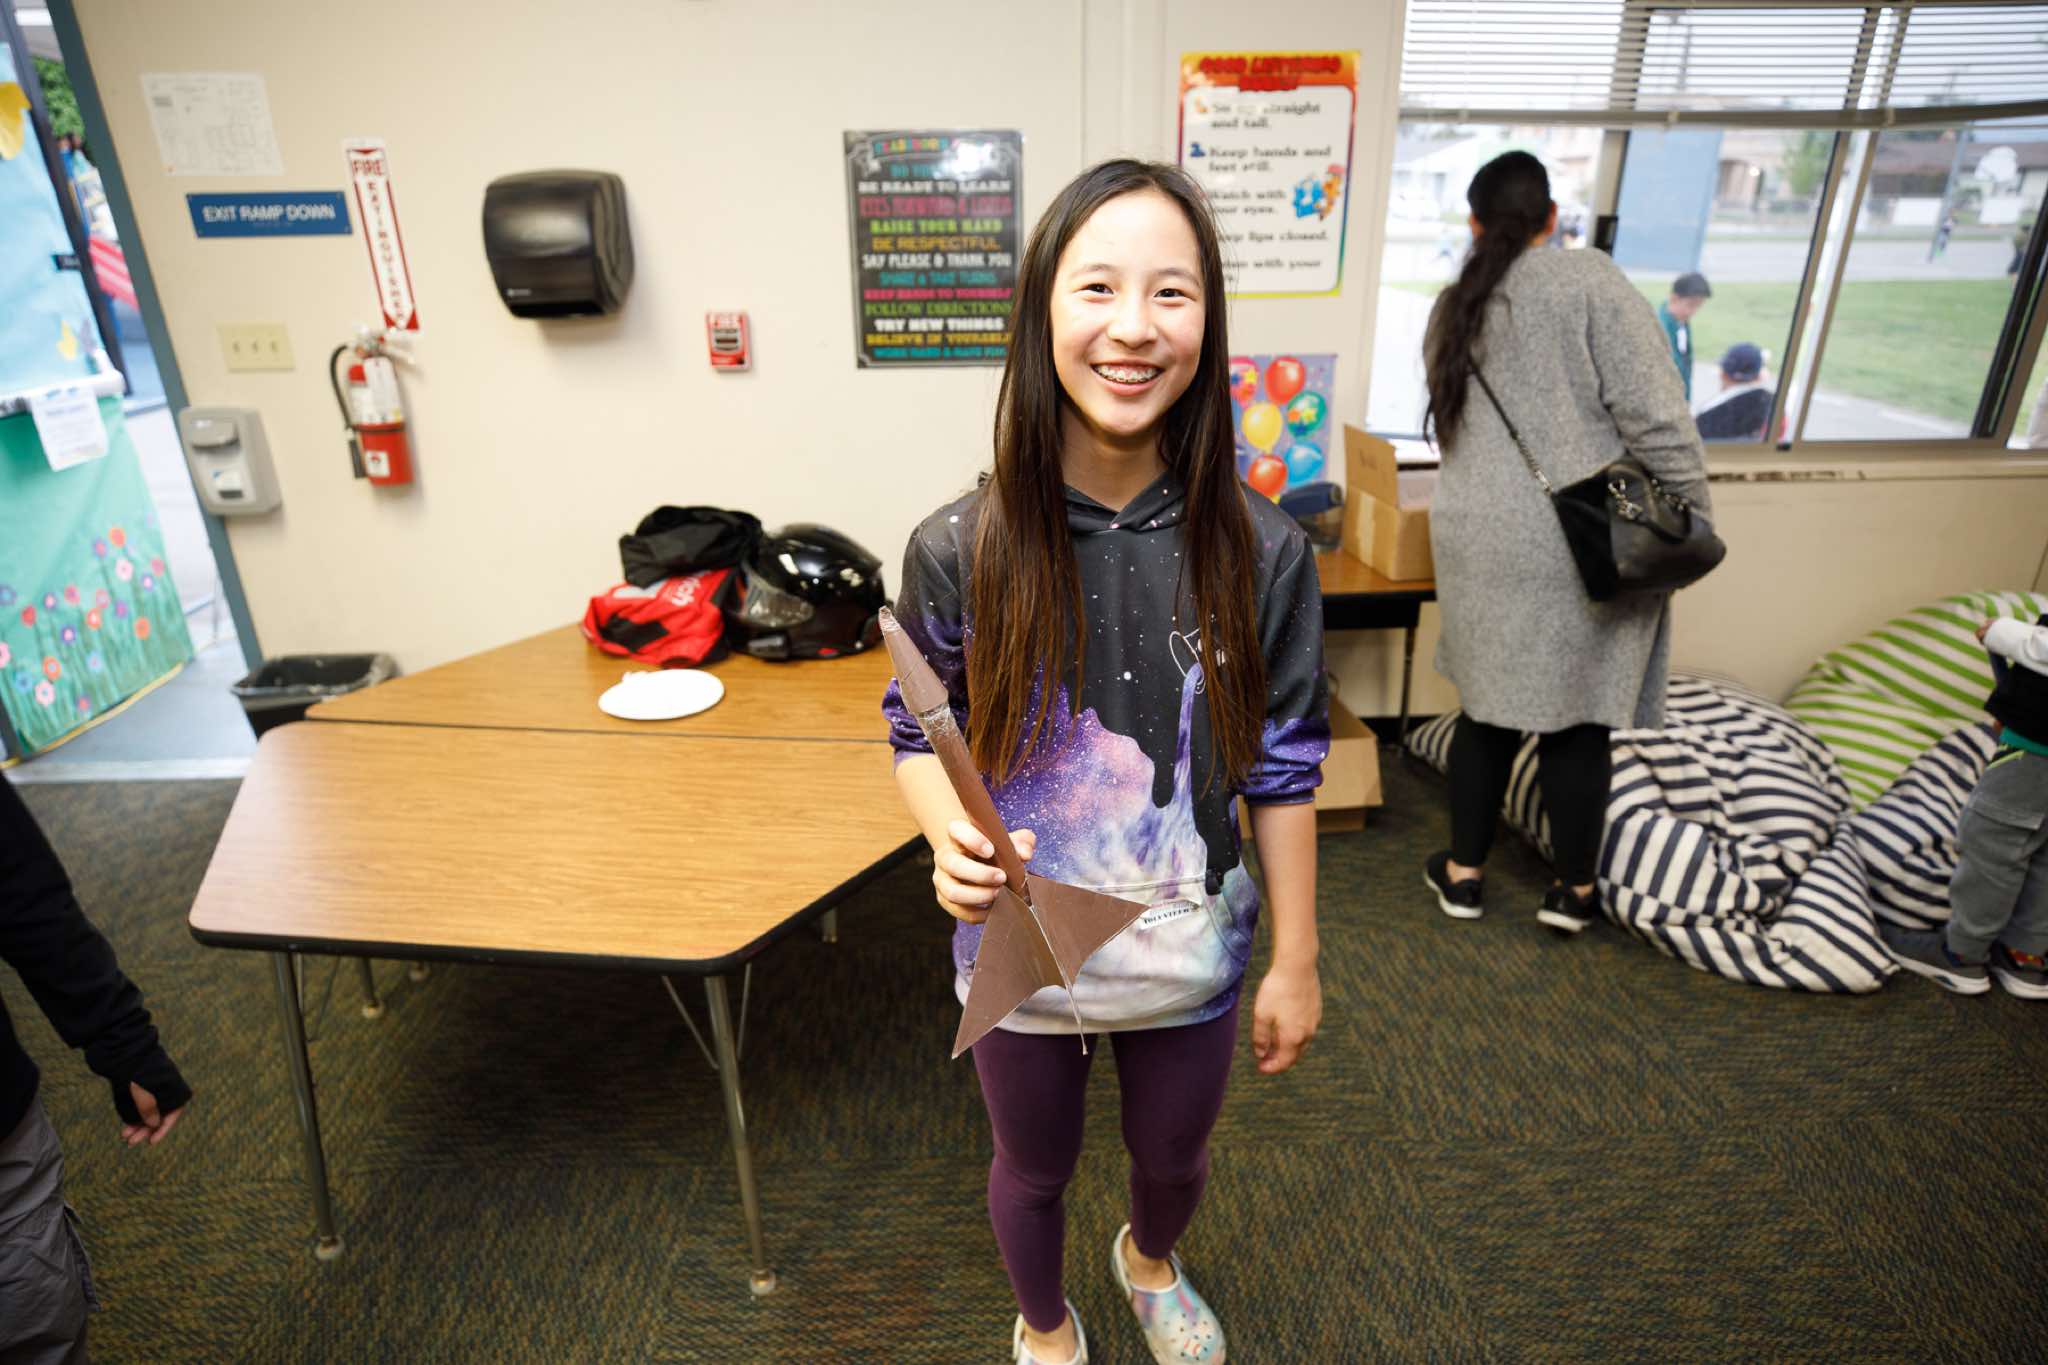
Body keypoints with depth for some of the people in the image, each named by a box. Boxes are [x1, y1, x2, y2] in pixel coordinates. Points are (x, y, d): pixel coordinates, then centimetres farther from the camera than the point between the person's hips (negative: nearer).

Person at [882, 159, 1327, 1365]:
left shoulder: (1260, 551, -16)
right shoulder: (961, 547, -19)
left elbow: (1284, 772, -7)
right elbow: (917, 735, -6)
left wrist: (1297, 963, -1)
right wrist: (951, 836, -27)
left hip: (1189, 951, 1)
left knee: (1175, 1156, 30)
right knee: (1034, 1170, 26)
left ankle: (1153, 1263, 68)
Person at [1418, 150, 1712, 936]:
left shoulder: (1453, 307, 11)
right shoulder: (1591, 280, -6)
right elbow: (1653, 412, -12)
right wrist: (1693, 514, -4)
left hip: (1479, 540, 4)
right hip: (1587, 544, -4)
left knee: (1489, 704, 15)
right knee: (1580, 715, 7)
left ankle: (1463, 874, 24)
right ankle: (1573, 888, 21)